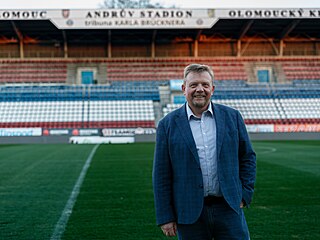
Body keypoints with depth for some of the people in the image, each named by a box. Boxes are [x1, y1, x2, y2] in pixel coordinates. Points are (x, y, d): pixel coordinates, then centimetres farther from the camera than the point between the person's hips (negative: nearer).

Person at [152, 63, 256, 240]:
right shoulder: (168, 124, 0)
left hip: (229, 207, 1)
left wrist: (245, 195, 4)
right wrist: (165, 217, -3)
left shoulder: (232, 117, 6)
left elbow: (248, 157, 13)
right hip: (189, 214, -1)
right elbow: (161, 175, 0)